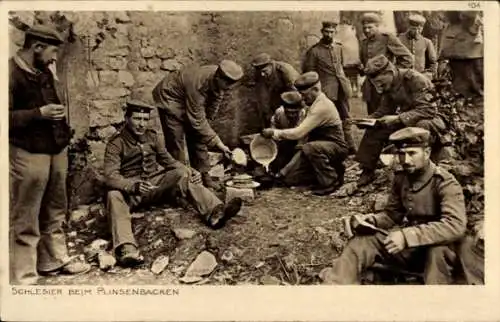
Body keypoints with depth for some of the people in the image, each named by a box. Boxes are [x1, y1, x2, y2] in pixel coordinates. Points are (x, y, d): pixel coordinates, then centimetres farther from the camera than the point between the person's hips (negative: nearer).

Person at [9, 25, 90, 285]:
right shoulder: (11, 74, -12)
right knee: (25, 221, 0)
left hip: (56, 150, 8)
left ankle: (54, 259, 32)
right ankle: (23, 277, 10)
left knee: (54, 213, 17)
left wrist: (63, 136, 17)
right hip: (28, 155, -8)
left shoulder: (44, 73, 14)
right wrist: (39, 113, -21)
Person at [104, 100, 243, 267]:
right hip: (130, 191, -4)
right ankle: (126, 248, -58)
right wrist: (134, 185, -39)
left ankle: (214, 212, -40)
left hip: (155, 184, 4)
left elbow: (169, 161, 12)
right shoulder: (116, 143, -7)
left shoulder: (151, 136, 9)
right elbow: (110, 176, -19)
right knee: (114, 195, -36)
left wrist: (190, 171, -8)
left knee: (182, 174, -20)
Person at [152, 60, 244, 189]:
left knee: (197, 137, 4)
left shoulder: (219, 80, -18)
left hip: (191, 101, 8)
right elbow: (198, 121, -34)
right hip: (169, 97, -7)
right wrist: (217, 142, -32)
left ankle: (203, 175, 11)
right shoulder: (197, 85, -39)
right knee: (176, 140, -13)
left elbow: (215, 101, 3)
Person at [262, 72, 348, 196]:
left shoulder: (322, 106, -23)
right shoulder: (315, 103, 8)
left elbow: (299, 133, -27)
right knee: (286, 177, -2)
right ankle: (329, 170, 12)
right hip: (316, 147, 9)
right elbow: (305, 132, 9)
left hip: (336, 148, -9)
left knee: (310, 148, -41)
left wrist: (274, 132, -18)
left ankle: (330, 181, -17)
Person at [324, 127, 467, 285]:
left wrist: (408, 236, -40)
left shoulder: (445, 183, -17)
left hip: (437, 250, -5)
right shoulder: (401, 178, 1)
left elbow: (456, 225, -31)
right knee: (358, 244, -12)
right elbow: (392, 214, 12)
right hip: (408, 245, 5)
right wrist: (372, 220, -12)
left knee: (439, 250, -40)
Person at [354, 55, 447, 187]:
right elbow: (385, 110, 6)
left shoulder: (415, 79, -23)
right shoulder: (389, 85, -1)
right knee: (373, 129, -10)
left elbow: (427, 110, -29)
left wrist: (398, 118, -36)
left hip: (430, 120, -7)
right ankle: (367, 171, -2)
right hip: (405, 121, 7)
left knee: (422, 126, -40)